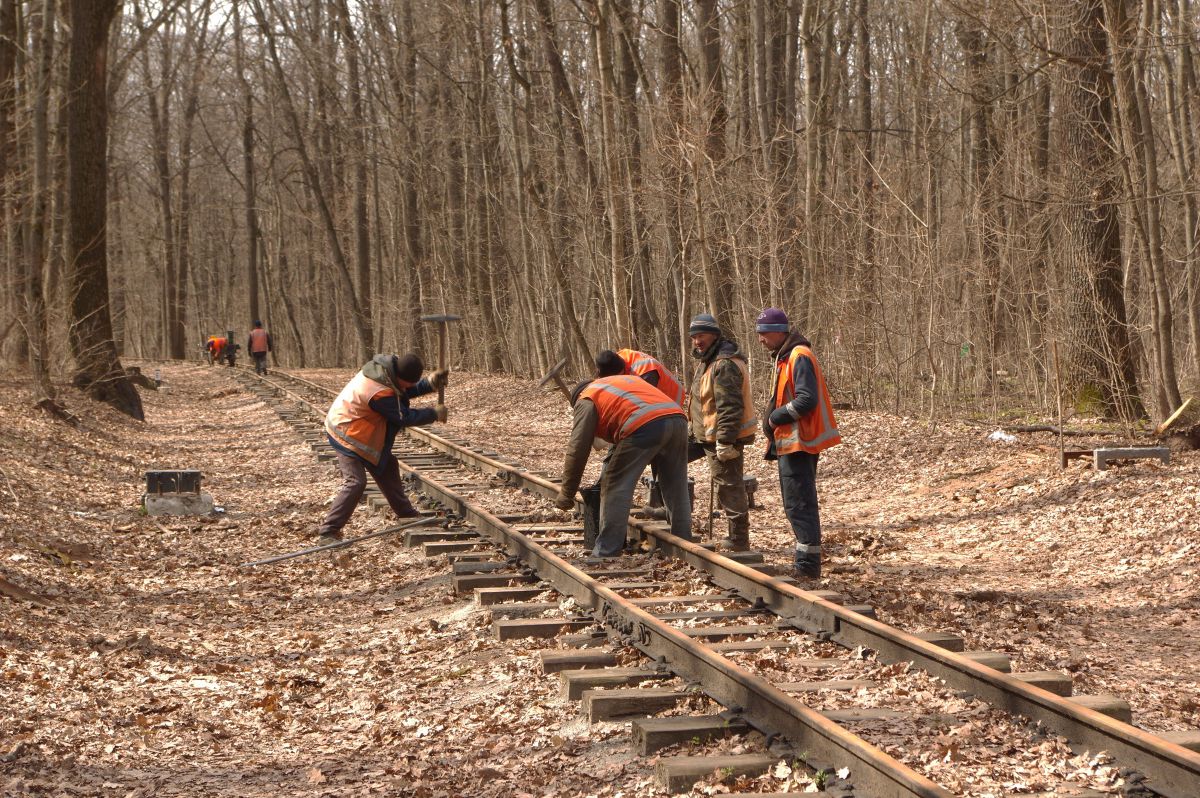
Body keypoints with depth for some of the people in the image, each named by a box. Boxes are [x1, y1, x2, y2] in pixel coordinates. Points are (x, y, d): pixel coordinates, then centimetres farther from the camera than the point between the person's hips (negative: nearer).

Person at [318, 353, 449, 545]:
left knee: (387, 468, 18)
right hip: (347, 434, -10)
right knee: (355, 482, -19)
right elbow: (405, 417, -24)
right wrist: (435, 414, -12)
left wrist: (430, 384, -5)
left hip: (365, 433, 10)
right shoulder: (379, 393, -36)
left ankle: (407, 514, 35)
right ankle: (327, 533, -17)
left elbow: (402, 392, 9)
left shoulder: (385, 367, -9)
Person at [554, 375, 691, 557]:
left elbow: (578, 448, 11)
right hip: (677, 418, 6)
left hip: (645, 426, -6)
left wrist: (566, 494, 16)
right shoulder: (627, 379, 39)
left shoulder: (586, 399, 19)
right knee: (676, 492, 18)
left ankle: (605, 554, 3)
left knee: (615, 488, 4)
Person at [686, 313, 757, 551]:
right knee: (730, 486, 16)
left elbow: (729, 406, -26)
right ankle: (737, 536, 25)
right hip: (715, 436, 11)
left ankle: (738, 538, -1)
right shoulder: (711, 359, 16)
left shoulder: (724, 364, -20)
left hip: (723, 437, -11)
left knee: (729, 486, -6)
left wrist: (725, 441, -27)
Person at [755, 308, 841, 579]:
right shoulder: (785, 356, 17)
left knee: (799, 505, -9)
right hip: (790, 442, 11)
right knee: (797, 504, 15)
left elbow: (807, 400, -25)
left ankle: (808, 565, -8)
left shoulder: (799, 356, -15)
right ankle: (806, 561, 22)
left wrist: (774, 418, -15)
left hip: (799, 442, -11)